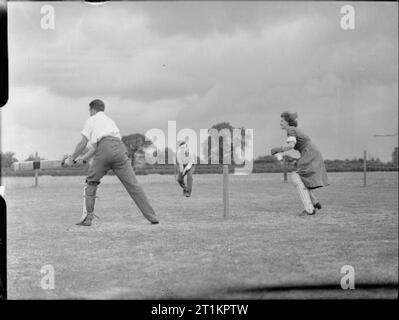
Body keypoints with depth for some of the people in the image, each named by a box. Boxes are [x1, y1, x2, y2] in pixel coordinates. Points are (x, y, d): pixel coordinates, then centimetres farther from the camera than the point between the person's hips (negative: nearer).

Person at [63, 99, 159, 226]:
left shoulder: (92, 120, 20)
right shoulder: (109, 120, 36)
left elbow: (83, 144, 13)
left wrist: (72, 159, 25)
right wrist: (81, 158, 43)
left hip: (104, 148, -4)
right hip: (119, 147, 4)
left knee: (91, 183, 13)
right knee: (132, 184, 2)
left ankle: (87, 218, 8)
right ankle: (152, 217, -4)